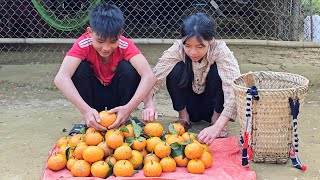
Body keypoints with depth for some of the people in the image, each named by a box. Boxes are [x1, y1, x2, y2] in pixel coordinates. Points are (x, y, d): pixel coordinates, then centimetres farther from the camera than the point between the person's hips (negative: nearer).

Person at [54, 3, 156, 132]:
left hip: (117, 96, 0)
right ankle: (87, 121, -12)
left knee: (128, 67, -27)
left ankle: (123, 119, -11)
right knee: (80, 67, -27)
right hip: (93, 97, 0)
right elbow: (60, 78, -41)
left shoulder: (125, 46, -24)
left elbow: (149, 76, -39)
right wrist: (85, 110, -53)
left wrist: (128, 108, -51)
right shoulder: (83, 44, -26)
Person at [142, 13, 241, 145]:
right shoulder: (178, 49, -23)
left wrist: (217, 126, -51)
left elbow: (235, 91, -39)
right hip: (189, 107, 1)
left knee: (217, 70, -30)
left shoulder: (220, 51, -28)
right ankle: (183, 117, -5)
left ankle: (216, 118, -8)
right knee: (176, 69, -27)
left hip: (212, 107, -1)